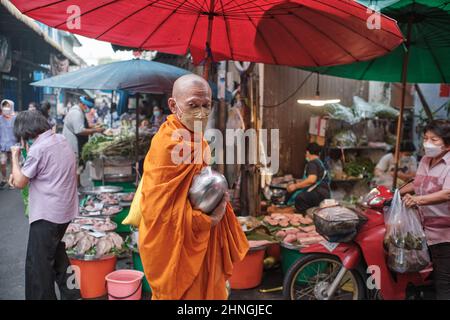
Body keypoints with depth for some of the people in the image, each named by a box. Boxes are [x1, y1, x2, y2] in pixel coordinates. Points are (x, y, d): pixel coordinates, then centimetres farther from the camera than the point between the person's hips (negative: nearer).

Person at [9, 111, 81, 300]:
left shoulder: (38, 149, -18)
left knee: (38, 263, 3)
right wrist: (20, 174, 7)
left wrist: (15, 157, 1)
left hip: (47, 214, -9)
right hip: (64, 210, 9)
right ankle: (70, 292, 32)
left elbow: (19, 183, -11)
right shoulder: (61, 140, 6)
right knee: (55, 251, 23)